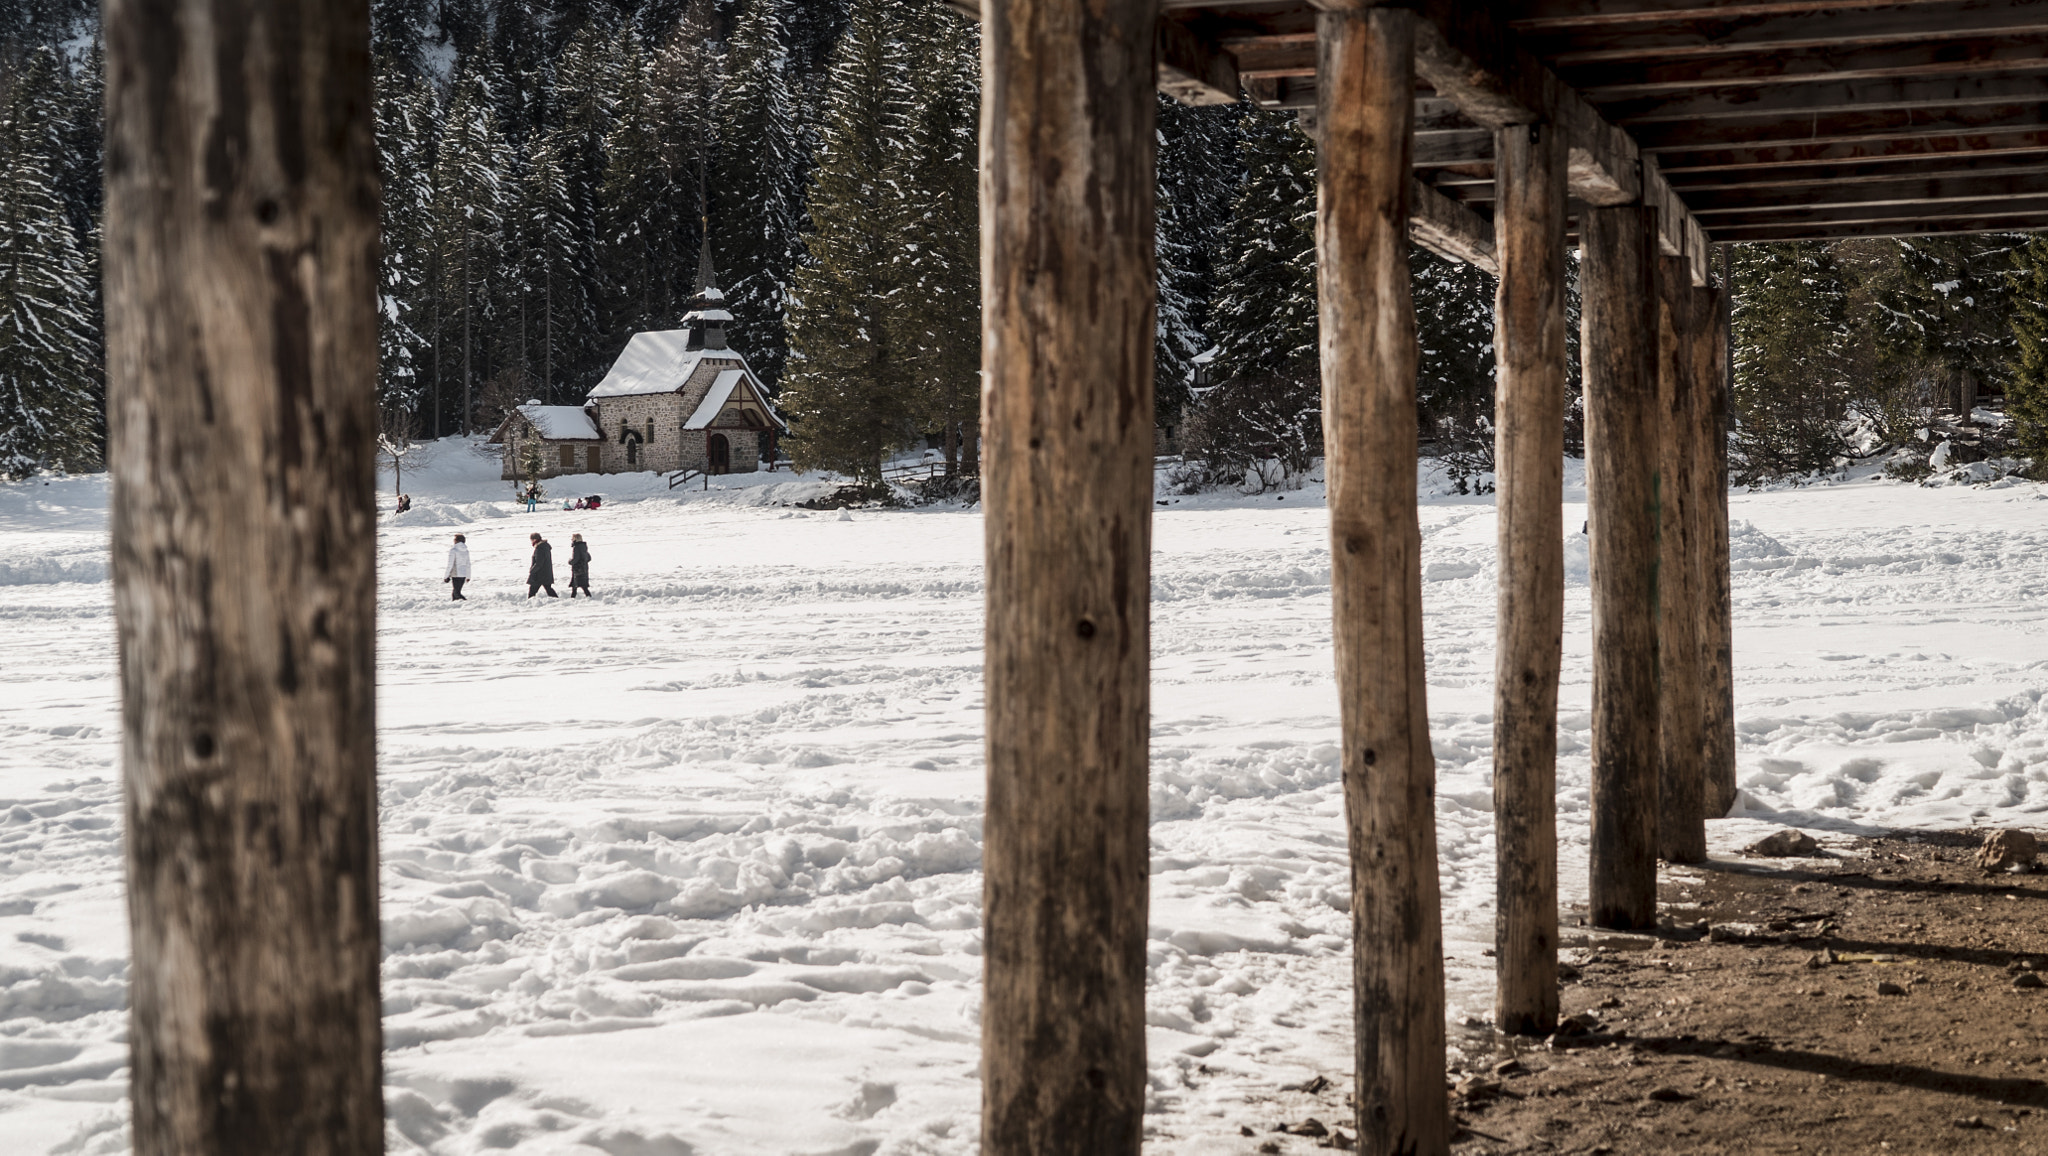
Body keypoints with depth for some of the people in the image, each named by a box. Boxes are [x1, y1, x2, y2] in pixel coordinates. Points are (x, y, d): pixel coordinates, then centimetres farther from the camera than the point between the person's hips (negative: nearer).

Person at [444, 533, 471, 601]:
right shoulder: (466, 550, 8)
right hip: (463, 574, 7)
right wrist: (468, 576, 23)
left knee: (457, 593, -6)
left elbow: (450, 564, -13)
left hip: (456, 575, -7)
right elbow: (468, 564, 14)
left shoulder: (453, 550, -10)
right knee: (456, 591, 17)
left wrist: (446, 576, -7)